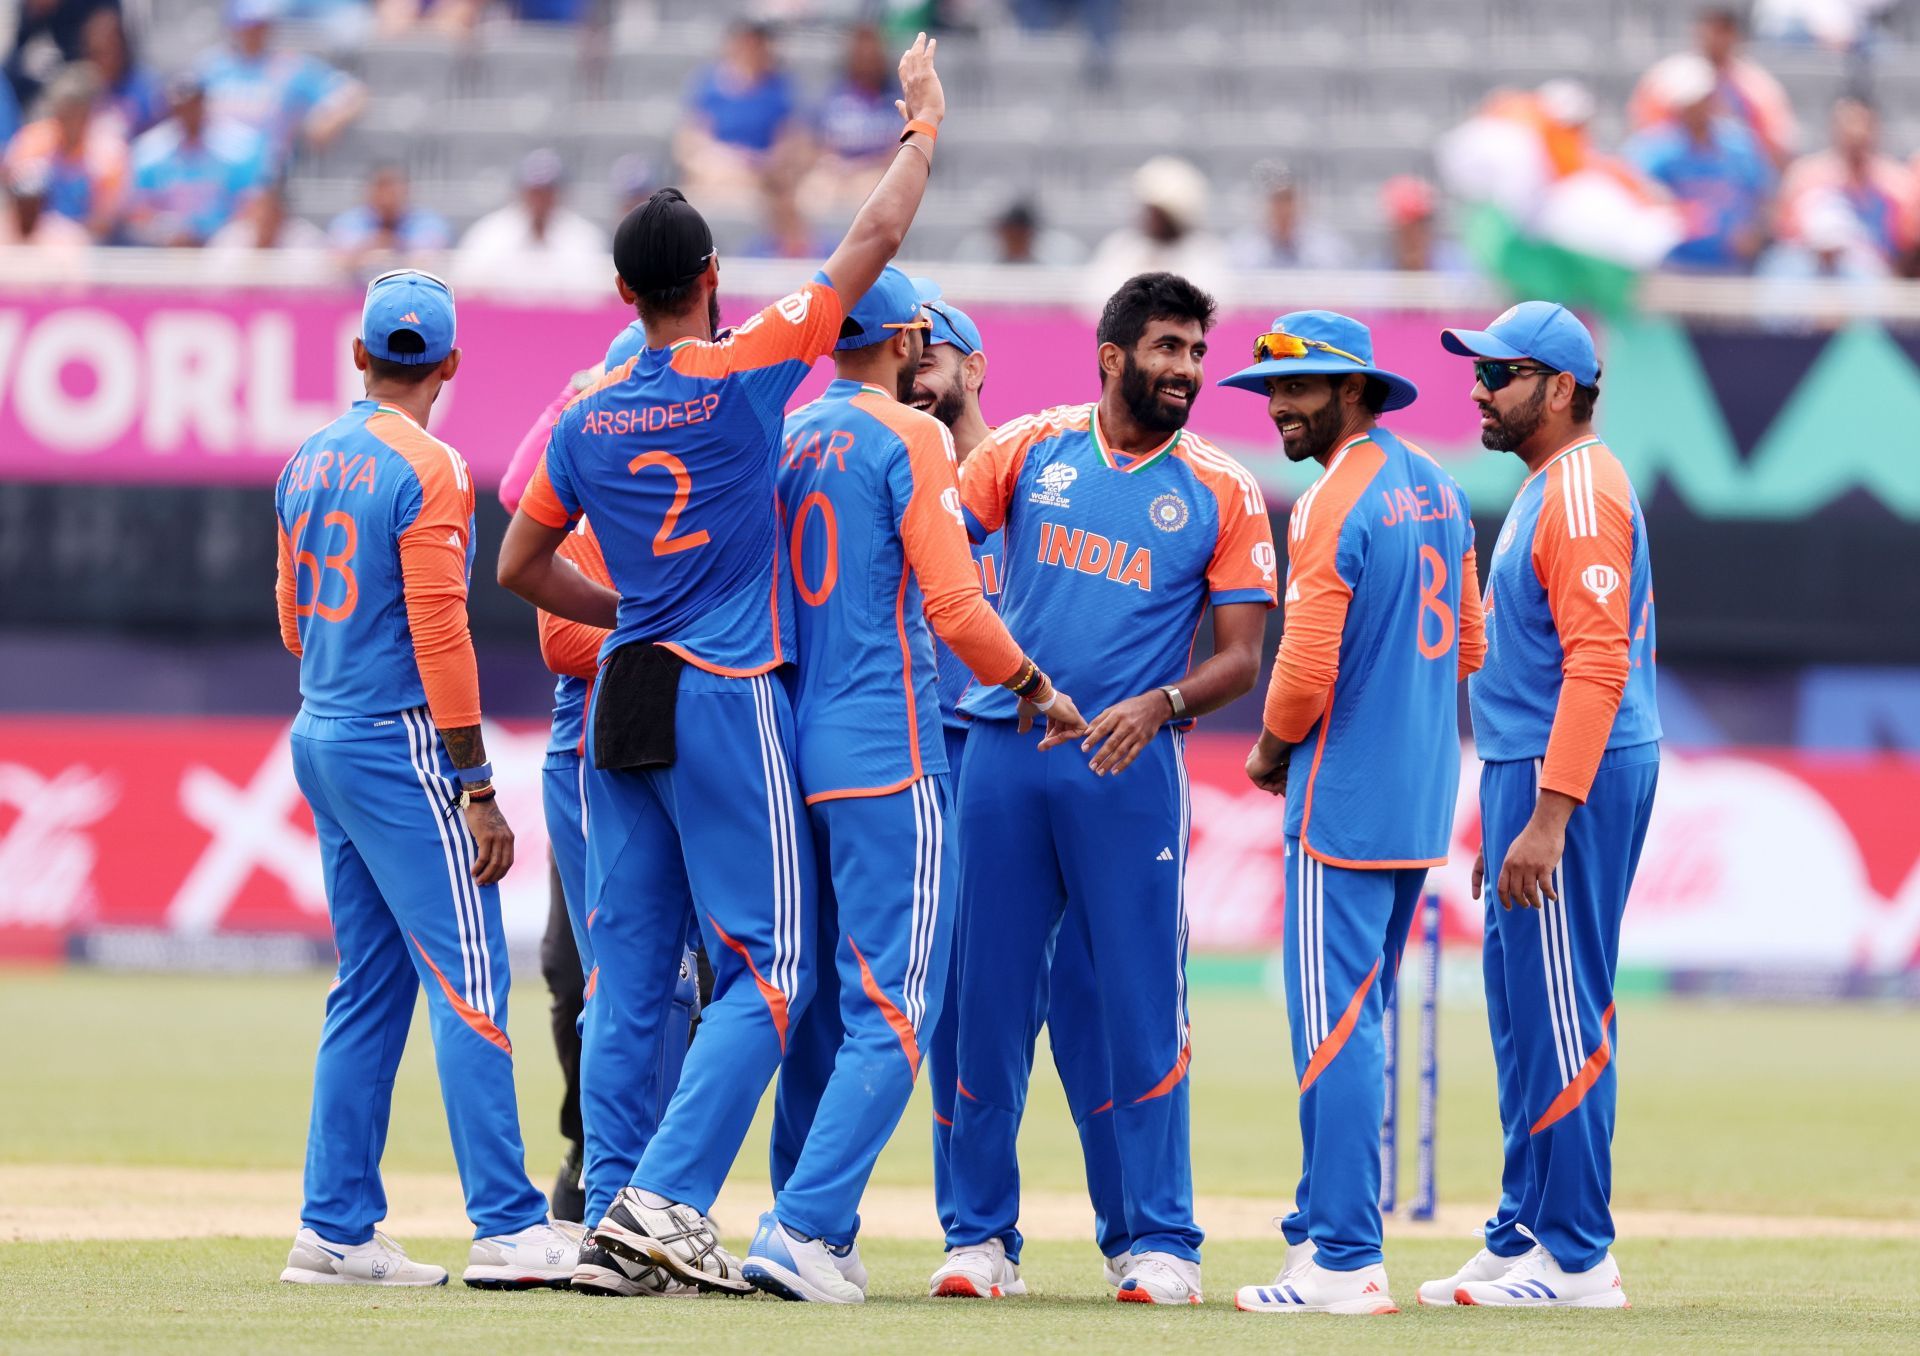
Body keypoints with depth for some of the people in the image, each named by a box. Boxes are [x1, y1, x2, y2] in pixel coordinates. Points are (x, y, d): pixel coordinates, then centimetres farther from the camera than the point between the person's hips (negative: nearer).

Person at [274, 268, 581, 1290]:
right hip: (401, 745, -8)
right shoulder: (426, 469, -12)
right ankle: (506, 1226, -15)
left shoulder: (308, 464, 12)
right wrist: (478, 793, -16)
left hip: (321, 739, 8)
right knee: (467, 979, -10)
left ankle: (336, 1230, 10)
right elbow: (439, 635, -17)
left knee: (370, 986, 12)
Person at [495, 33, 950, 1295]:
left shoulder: (588, 417, 8)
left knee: (631, 976, 8)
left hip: (621, 704, 6)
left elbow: (521, 565, 17)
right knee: (765, 967, -4)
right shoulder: (744, 374, -7)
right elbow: (875, 240, -2)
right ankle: (669, 1197, -17)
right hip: (728, 701, -6)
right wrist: (925, 121, 8)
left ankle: (616, 1205, 5)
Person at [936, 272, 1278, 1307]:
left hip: (1130, 766, -1)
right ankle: (981, 1235, 11)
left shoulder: (1221, 492, 5)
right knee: (987, 996, 3)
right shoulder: (1028, 449, 8)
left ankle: (1162, 1240, 2)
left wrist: (1161, 704, -14)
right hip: (1003, 752, 1)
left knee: (1141, 1005, -4)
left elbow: (1241, 658, 3)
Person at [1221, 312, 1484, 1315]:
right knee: (1355, 1019, 16)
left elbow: (1308, 669, -20)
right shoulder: (1437, 487, 12)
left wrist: (1271, 749, -2)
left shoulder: (1331, 509, -16)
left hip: (1346, 799, -9)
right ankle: (1326, 1225, 21)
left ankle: (1342, 1264, -11)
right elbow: (1468, 644, 17)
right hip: (1424, 798, 9)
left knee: (1333, 1024, -8)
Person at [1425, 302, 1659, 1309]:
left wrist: (1548, 817, -28)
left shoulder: (1583, 491, -14)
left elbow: (1598, 662, -23)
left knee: (1559, 1014, -9)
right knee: (1522, 1009, 14)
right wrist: (1505, 814, 24)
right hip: (1525, 772, 11)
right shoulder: (1544, 490, 19)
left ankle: (1576, 1260, -8)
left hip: (1572, 778, -11)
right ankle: (1523, 1239, 20)